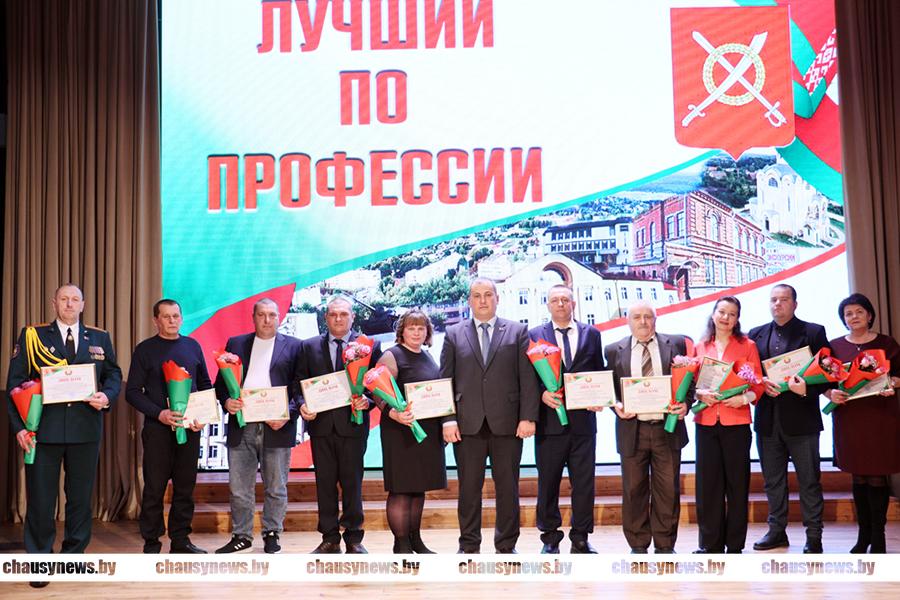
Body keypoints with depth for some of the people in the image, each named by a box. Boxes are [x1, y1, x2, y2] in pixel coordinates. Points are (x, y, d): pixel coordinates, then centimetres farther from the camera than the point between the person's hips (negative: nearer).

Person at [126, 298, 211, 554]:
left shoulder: (192, 346, 11)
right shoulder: (145, 350, 0)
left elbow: (205, 384, 15)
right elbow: (132, 392, -3)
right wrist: (159, 413, -16)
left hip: (190, 427, 4)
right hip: (158, 428, -3)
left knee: (185, 486, 8)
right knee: (154, 488, 0)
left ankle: (180, 540, 18)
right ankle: (151, 545, 9)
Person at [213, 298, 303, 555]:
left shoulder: (293, 346, 6)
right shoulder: (235, 344, 13)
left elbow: (300, 387, 0)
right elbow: (221, 381, 11)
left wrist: (288, 414, -14)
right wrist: (226, 401, -9)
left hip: (277, 427, -2)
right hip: (241, 427, 2)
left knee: (276, 488, 7)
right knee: (239, 488, 7)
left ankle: (271, 534, 20)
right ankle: (241, 536, 19)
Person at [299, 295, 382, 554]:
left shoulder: (369, 346, 4)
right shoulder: (309, 347, 10)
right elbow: (300, 383, 9)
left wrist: (367, 401, -16)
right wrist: (303, 404, -9)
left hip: (353, 423, -2)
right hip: (321, 424, 2)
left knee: (353, 483, 4)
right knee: (325, 483, 6)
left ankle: (354, 539, 14)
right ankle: (330, 539, 15)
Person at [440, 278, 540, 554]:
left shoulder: (517, 331, 8)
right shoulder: (454, 334, 10)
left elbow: (528, 378, 2)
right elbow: (445, 380, 5)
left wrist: (528, 417, -6)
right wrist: (447, 419, -5)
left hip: (507, 423, 0)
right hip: (467, 424, 0)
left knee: (508, 486, 5)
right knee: (469, 487, 5)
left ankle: (507, 545, 16)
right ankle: (469, 546, 16)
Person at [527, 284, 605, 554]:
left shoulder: (591, 334, 10)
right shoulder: (535, 335, 5)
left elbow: (599, 374, 12)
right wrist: (542, 394, -15)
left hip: (583, 420, 1)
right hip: (549, 420, -1)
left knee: (584, 482, 5)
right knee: (548, 482, 5)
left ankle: (580, 539, 16)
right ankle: (550, 539, 17)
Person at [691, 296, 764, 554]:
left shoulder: (747, 346, 6)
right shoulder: (700, 347, 11)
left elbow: (758, 383, 3)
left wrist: (744, 398, -15)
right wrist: (700, 394, -9)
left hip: (737, 421, -2)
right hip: (706, 421, 2)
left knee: (737, 482, 2)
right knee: (708, 482, 2)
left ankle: (735, 544, 10)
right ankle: (710, 543, 11)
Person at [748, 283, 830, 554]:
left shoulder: (813, 332, 0)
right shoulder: (756, 334, 11)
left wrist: (807, 389, -19)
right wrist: (761, 384, -10)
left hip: (801, 418, -4)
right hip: (768, 419, 4)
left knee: (809, 480, 3)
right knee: (773, 480, 12)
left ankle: (813, 536, 10)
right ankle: (777, 531, 22)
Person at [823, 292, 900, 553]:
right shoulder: (835, 346, 8)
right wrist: (831, 393, -13)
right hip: (848, 418, 2)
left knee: (877, 477, -3)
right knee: (858, 477, 7)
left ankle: (878, 537, 5)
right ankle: (864, 534, 16)